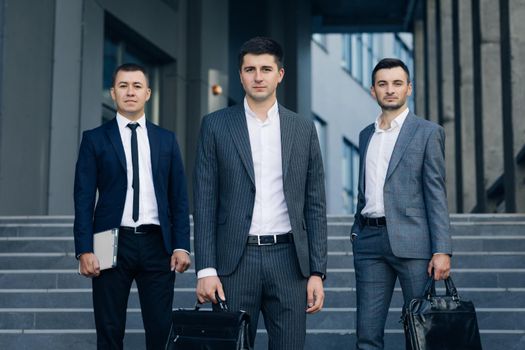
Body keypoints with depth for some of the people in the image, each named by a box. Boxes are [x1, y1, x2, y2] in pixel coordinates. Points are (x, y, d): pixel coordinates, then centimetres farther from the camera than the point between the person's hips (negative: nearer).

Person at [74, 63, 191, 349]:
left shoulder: (166, 139, 11)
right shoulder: (94, 139, 5)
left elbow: (179, 197, 9)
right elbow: (84, 198, 0)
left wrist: (181, 245, 0)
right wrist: (84, 250, -8)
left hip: (157, 244, 1)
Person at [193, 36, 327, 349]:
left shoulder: (303, 129, 8)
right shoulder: (216, 125, 4)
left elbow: (315, 205, 8)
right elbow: (205, 203, 1)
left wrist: (317, 271, 2)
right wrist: (206, 269, -6)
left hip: (288, 259, 1)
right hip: (235, 261, -1)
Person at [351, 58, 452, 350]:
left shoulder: (428, 132, 2)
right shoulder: (366, 135, 17)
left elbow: (436, 193, -4)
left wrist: (442, 250, -11)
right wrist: (357, 233, 15)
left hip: (411, 240, -4)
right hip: (370, 240, 4)